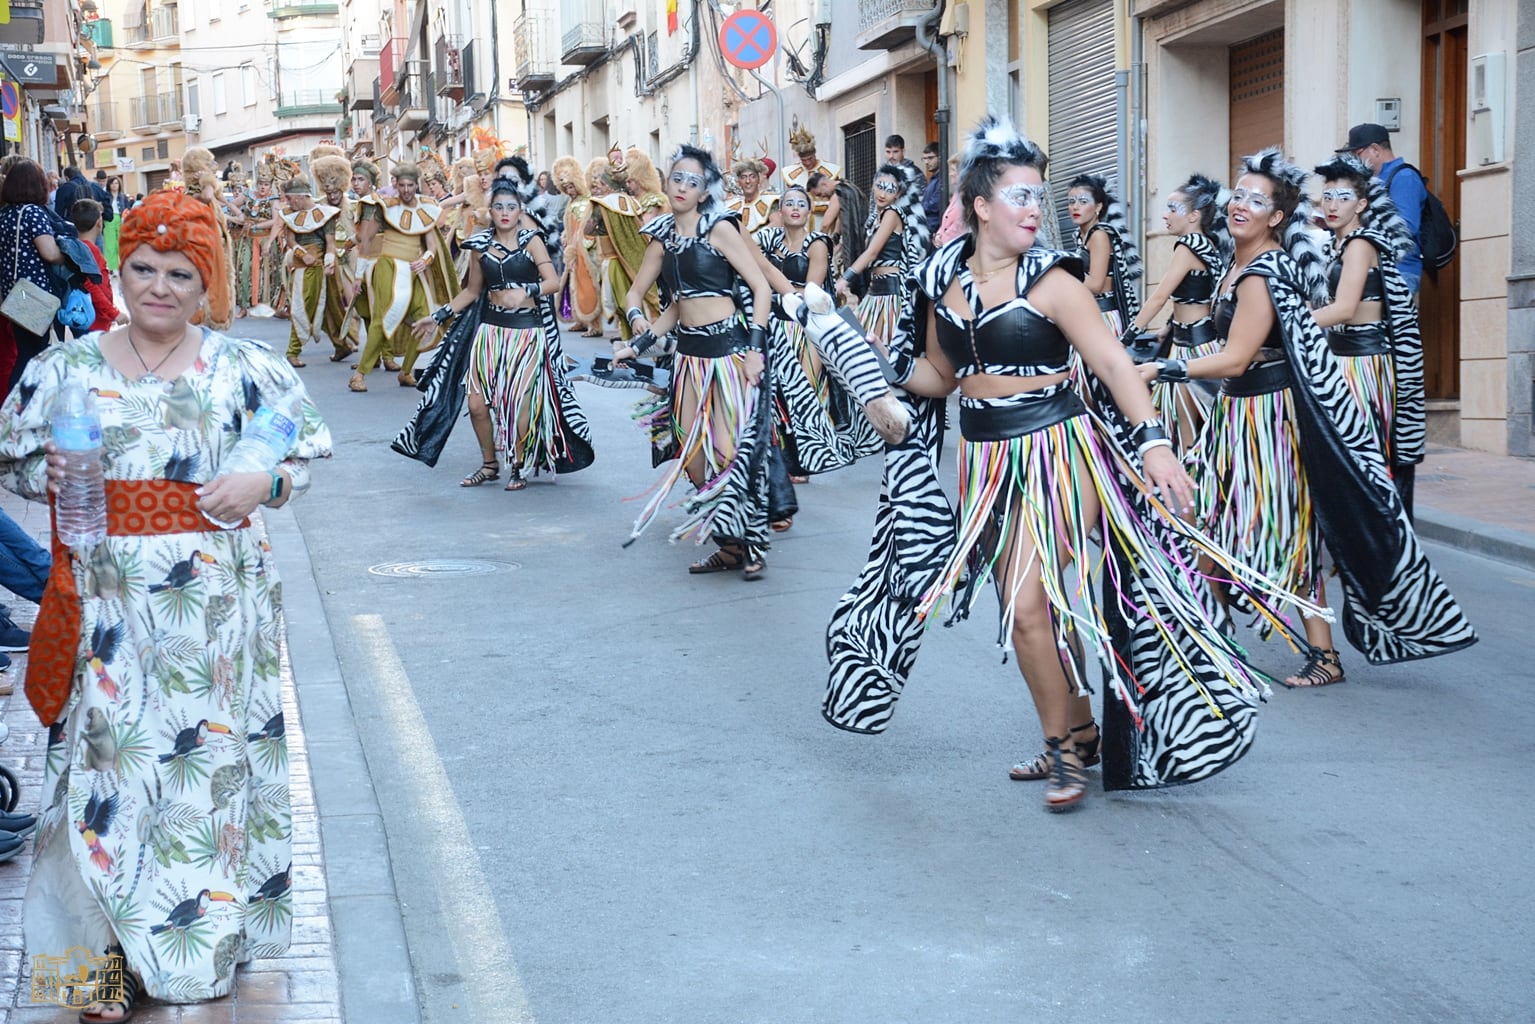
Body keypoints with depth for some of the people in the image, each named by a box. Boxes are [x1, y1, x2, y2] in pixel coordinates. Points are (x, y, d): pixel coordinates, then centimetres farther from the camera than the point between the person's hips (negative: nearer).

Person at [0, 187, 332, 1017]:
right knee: (111, 757, -1)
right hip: (108, 603, 0)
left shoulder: (245, 370, 3)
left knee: (211, 755, 6)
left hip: (215, 605, 0)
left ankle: (206, 934, 23)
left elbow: (312, 445, 9)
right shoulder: (66, 368, 5)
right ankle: (114, 949, 9)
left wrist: (263, 483, -10)